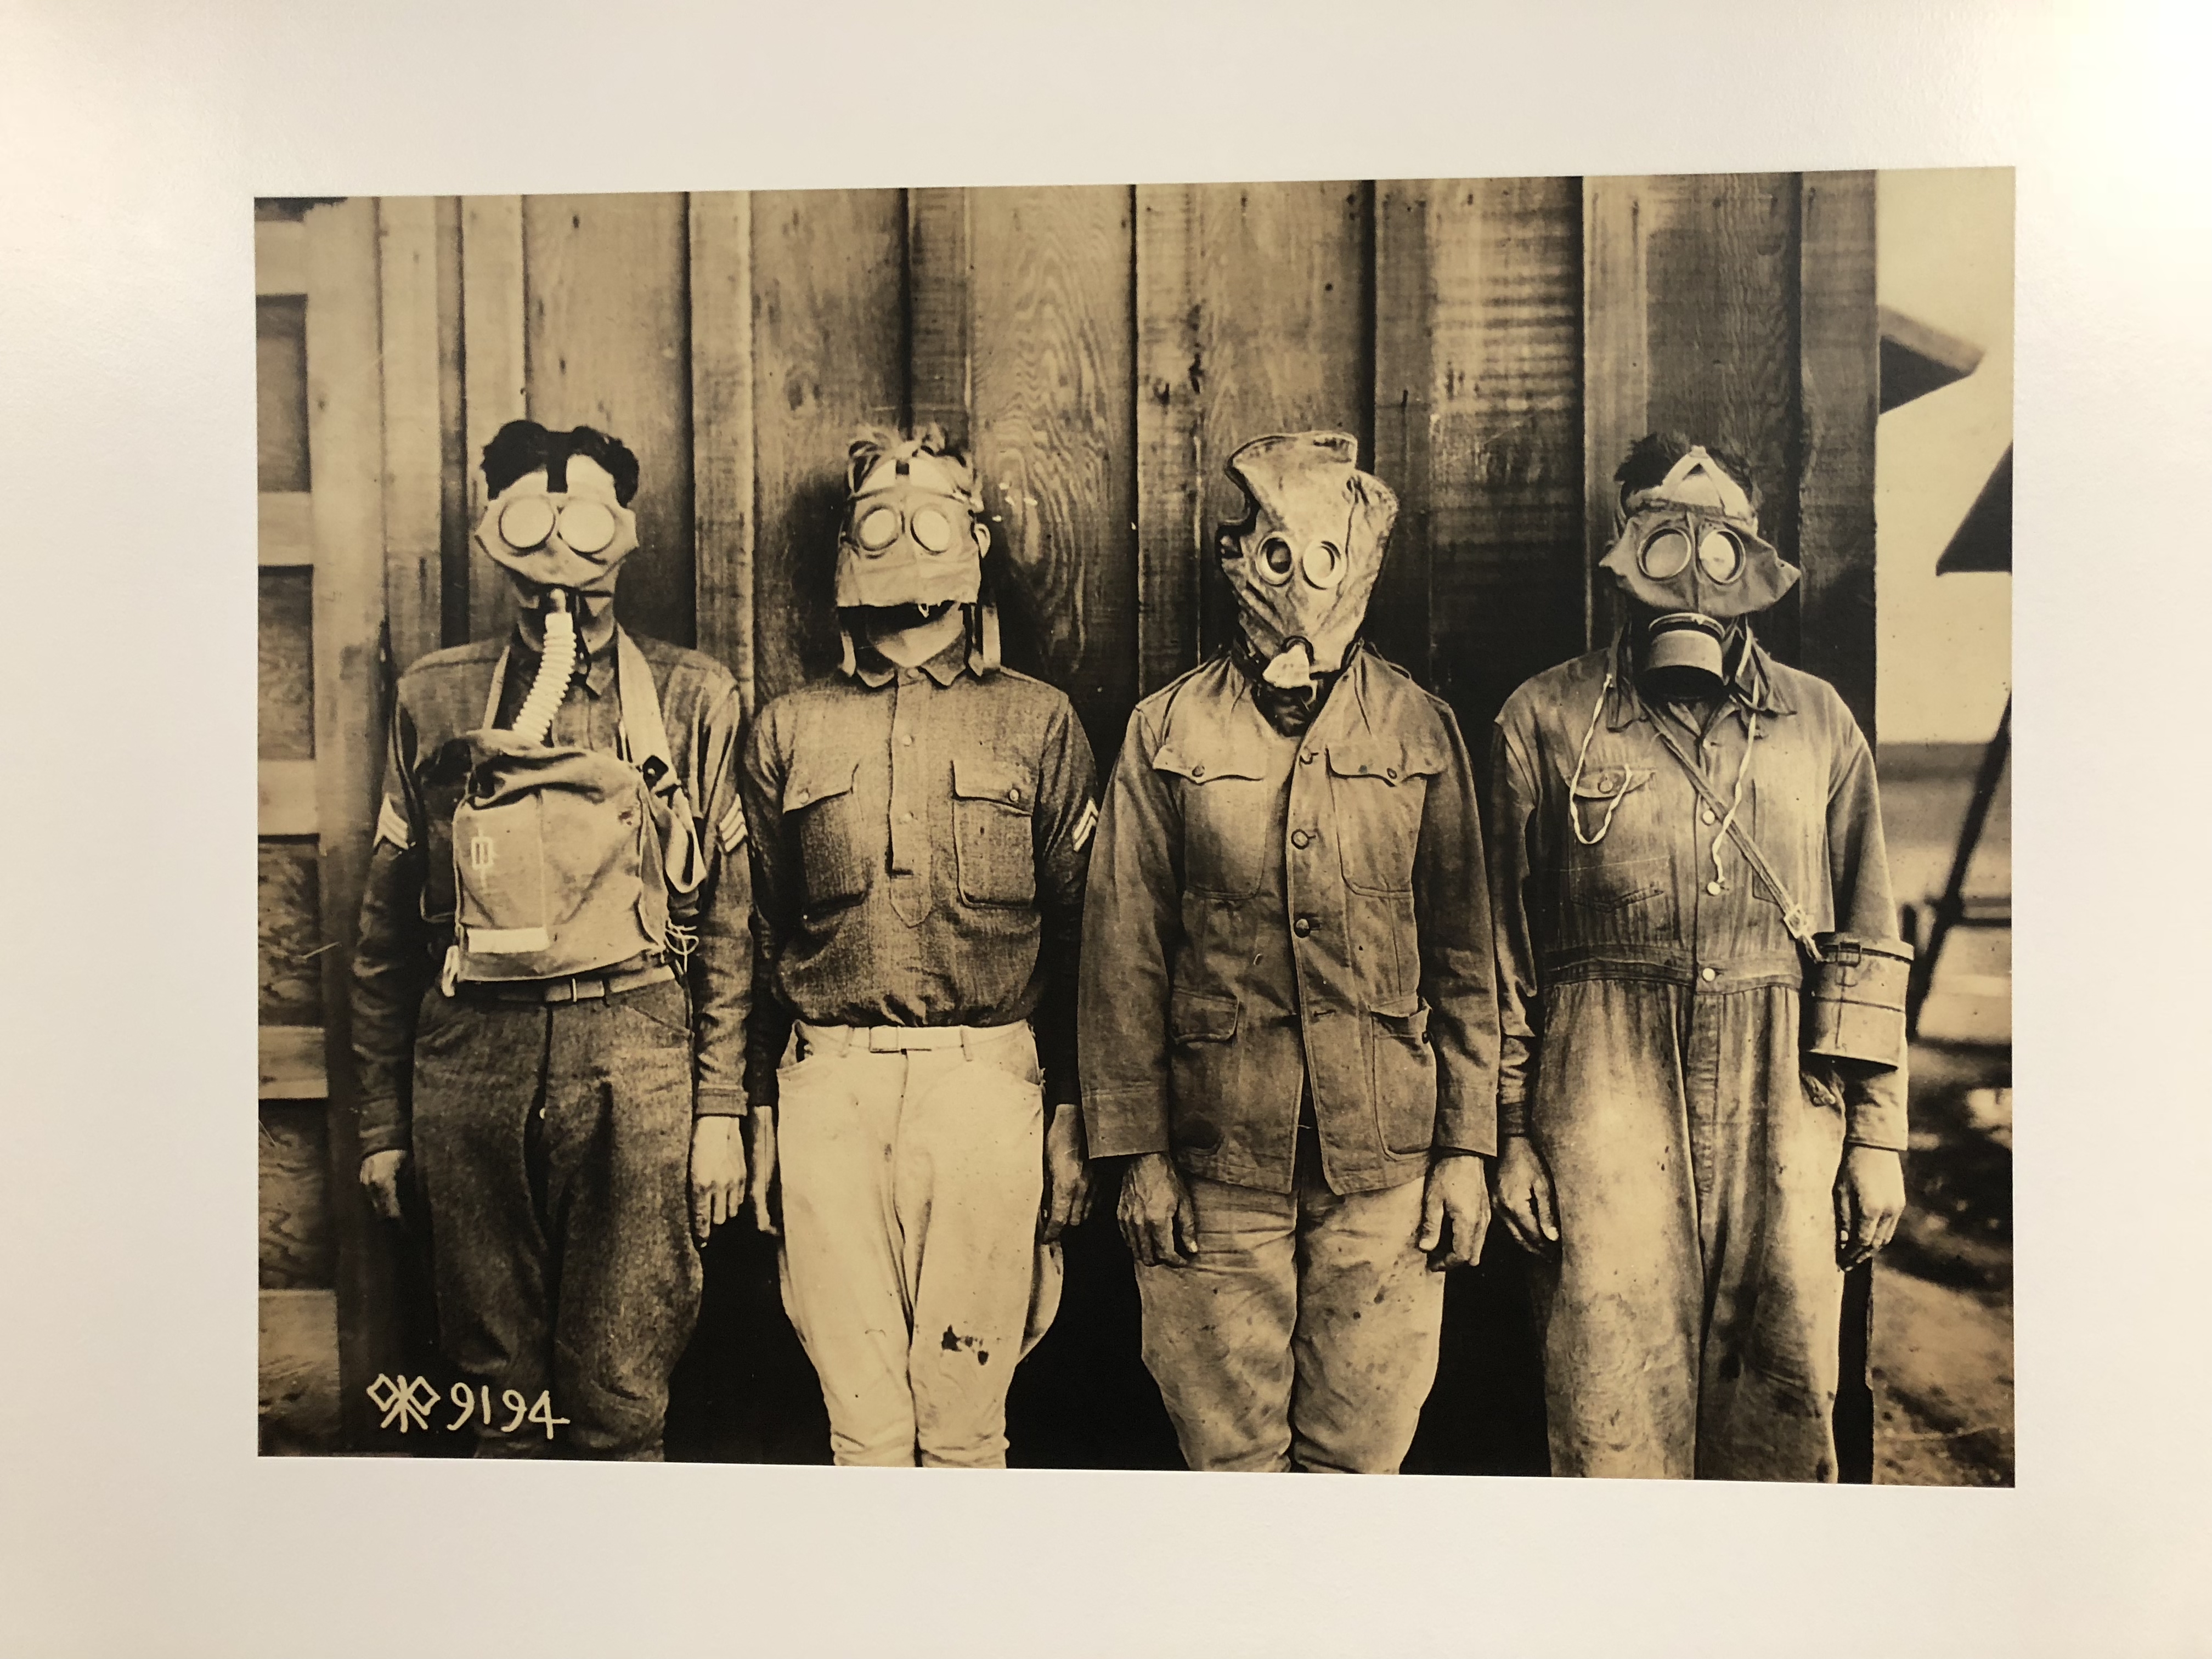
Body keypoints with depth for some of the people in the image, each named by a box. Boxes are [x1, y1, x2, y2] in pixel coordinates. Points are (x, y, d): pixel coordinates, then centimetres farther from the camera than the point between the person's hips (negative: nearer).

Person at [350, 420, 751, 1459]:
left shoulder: (691, 699, 5)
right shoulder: (435, 700, 9)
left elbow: (728, 922, 5)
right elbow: (386, 924, 12)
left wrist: (722, 1110, 1)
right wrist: (382, 1116, 11)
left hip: (634, 1059, -1)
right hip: (471, 1059, 2)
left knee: (622, 1398, 3)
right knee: (498, 1384, 12)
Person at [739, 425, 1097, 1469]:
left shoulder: (1038, 725, 7)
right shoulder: (789, 730, 12)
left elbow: (1079, 939, 5)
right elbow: (760, 941, 14)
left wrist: (1070, 1120, 1)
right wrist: (760, 1118, 10)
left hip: (985, 1079, -1)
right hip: (829, 1088, 2)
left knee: (965, 1419, 4)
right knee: (861, 1420, 8)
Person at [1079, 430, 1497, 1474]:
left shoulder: (1421, 731, 5)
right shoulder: (1168, 732, 2)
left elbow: (1464, 955, 6)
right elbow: (1124, 955, 2)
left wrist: (1466, 1146, 3)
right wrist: (1137, 1151, -2)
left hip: (1385, 1161, 1)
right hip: (1220, 1161, 0)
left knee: (1361, 1450, 9)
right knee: (1229, 1455, 10)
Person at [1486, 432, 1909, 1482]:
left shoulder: (1819, 723, 12)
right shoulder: (1547, 719, 6)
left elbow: (1868, 941, 13)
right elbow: (1503, 948, 6)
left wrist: (1879, 1135, 8)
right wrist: (1510, 1133, 1)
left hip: (1785, 1106, 2)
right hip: (1607, 1097, -2)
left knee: (1783, 1410, 7)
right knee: (1614, 1420, -2)